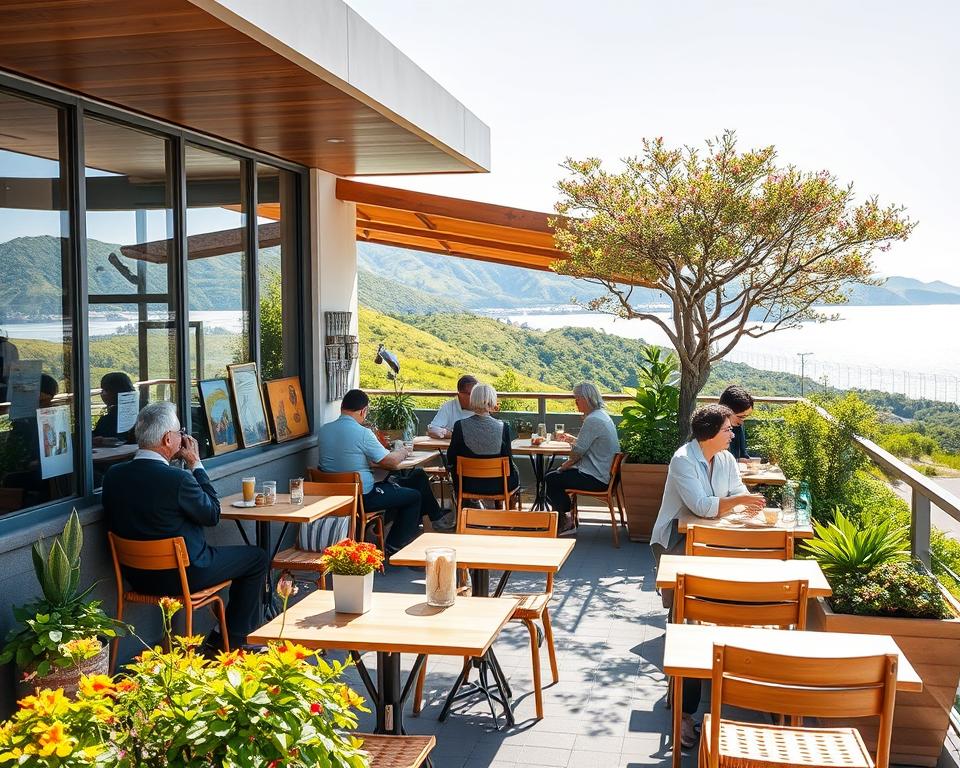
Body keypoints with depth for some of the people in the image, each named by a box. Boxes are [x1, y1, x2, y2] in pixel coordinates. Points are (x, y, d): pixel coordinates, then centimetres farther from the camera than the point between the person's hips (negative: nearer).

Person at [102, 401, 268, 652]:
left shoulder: (113, 474, -6)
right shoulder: (178, 479, -26)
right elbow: (213, 514, -10)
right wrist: (195, 464, -7)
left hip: (138, 575, 8)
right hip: (182, 574, -8)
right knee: (257, 558, 13)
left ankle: (219, 637, 36)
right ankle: (233, 641, 21)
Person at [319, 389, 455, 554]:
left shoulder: (324, 430, 1)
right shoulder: (362, 433, -21)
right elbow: (391, 462, -13)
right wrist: (403, 452, 10)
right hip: (362, 498, -8)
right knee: (414, 496, 14)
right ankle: (394, 546, 22)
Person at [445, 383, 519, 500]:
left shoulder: (460, 426, -15)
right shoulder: (502, 427, -18)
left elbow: (451, 459, -5)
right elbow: (508, 461, -10)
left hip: (468, 486, 1)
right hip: (497, 486, 0)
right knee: (514, 472, 33)